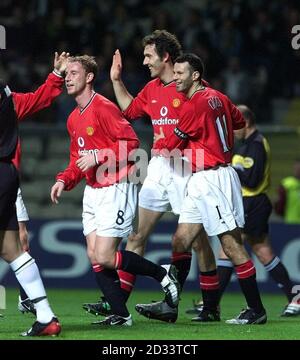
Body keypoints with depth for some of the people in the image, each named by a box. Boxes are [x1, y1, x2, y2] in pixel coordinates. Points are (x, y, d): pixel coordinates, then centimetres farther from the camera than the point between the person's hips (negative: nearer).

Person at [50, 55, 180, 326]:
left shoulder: (103, 108, -13)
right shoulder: (74, 119, 15)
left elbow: (131, 142, -19)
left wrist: (97, 156, -22)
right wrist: (64, 180, 9)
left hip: (116, 190, -9)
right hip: (93, 193, 9)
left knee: (104, 258, -13)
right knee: (94, 256, 3)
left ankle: (163, 274, 4)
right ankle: (121, 315, 8)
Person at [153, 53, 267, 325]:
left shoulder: (195, 105, -15)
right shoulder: (217, 97, 12)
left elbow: (172, 145, -6)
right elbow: (239, 121, 27)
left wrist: (158, 143, 14)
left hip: (211, 178, -10)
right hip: (201, 182, 10)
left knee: (232, 245, -7)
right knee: (181, 240, 9)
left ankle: (256, 310, -5)